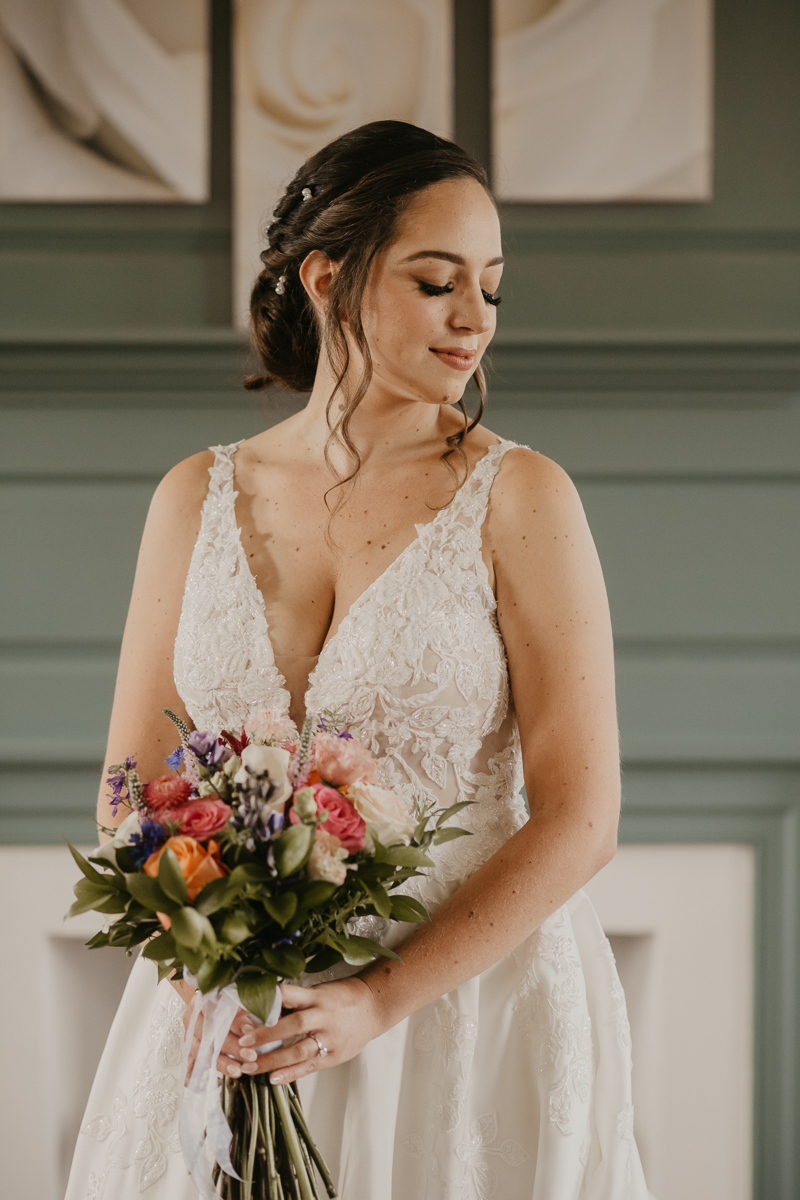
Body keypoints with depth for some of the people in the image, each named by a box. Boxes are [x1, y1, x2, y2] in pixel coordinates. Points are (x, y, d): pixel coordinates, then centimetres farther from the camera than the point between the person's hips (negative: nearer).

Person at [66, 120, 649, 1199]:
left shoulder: (520, 499, -7)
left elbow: (579, 821, -10)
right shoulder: (199, 498, 3)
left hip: (469, 1006, -2)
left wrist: (381, 1002, -18)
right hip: (232, 1033, 3)